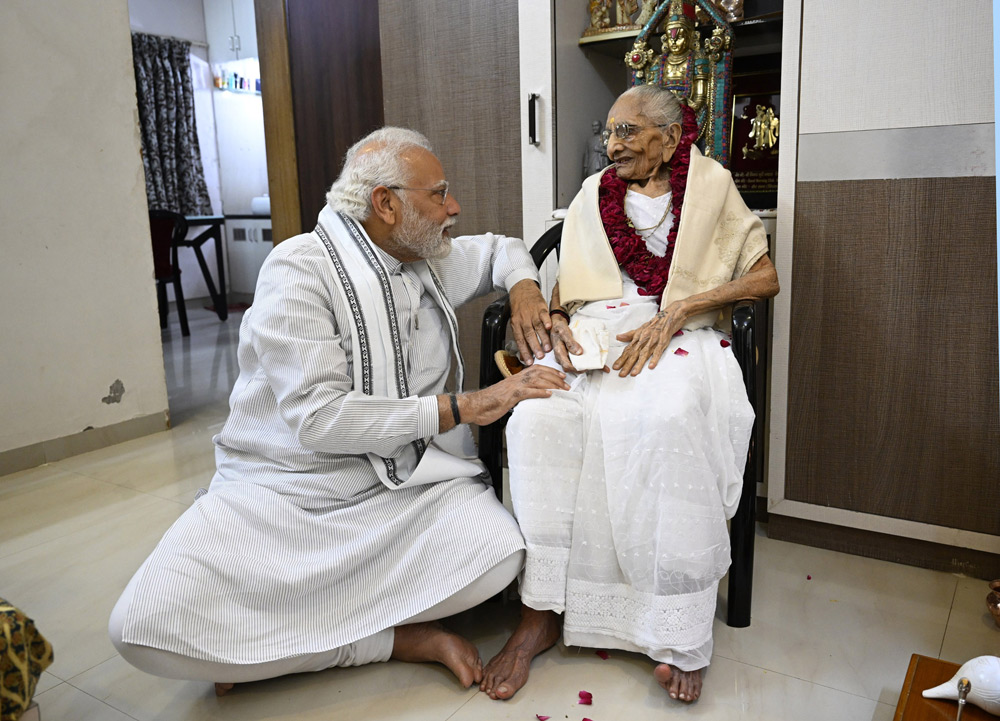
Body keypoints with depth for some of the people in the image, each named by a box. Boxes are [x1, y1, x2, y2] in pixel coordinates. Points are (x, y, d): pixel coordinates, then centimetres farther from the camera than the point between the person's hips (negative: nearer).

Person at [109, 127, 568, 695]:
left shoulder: (429, 259, 9)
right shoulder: (301, 268, -12)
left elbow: (499, 247, 30)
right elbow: (318, 418, -22)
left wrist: (523, 287, 4)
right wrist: (464, 407, -21)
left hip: (402, 483, 4)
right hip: (284, 488, -3)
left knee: (499, 554, -27)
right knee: (146, 626, -25)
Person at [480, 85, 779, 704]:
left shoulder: (711, 184, 11)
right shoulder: (594, 194, 21)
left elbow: (765, 277, 3)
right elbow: (564, 283, 20)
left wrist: (675, 311, -10)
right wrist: (556, 321, -4)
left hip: (678, 340, -2)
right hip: (593, 333, 3)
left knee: (668, 421, -37)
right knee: (538, 416, -29)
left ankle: (677, 633, -24)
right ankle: (540, 613, -22)